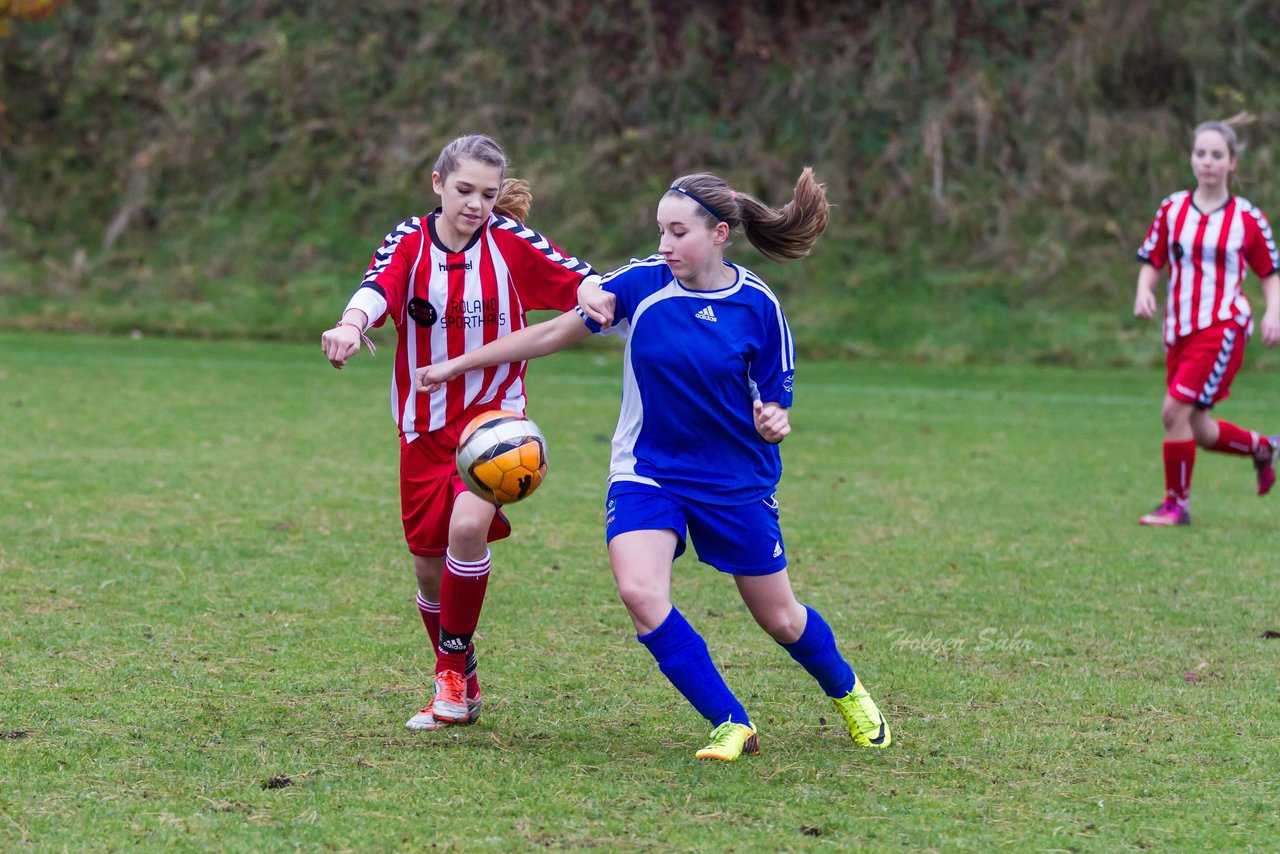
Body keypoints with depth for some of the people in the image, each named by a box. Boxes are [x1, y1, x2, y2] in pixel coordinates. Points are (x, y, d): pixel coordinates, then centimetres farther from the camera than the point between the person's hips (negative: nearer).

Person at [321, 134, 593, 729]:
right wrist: (352, 323, -47)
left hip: (494, 416, -2)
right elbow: (377, 285, -25)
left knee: (468, 525, -27)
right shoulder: (410, 240, -6)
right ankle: (460, 689, 32)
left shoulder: (510, 242, -6)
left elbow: (579, 280, -8)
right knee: (430, 568, 7)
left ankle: (453, 666, -5)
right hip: (424, 427, 2)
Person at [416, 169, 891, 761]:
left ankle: (848, 692, 43)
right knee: (640, 593, -25)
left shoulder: (757, 305, -11)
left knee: (779, 619, 9)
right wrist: (457, 364, -2)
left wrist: (773, 422, -26)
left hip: (738, 483, -1)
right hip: (647, 474, 1)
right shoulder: (642, 284, -10)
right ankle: (732, 725, -12)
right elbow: (553, 333, -2)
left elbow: (773, 403, -1)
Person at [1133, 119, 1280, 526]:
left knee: (1175, 411, -18)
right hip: (1179, 328, 5)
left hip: (1222, 328, -5)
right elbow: (1151, 262, 12)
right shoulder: (1172, 209, 6)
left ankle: (1177, 504, -5)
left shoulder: (1247, 218, -2)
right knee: (1197, 430, 9)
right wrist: (1144, 291, -9)